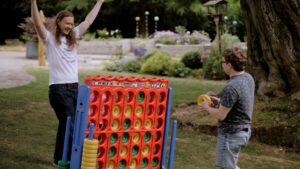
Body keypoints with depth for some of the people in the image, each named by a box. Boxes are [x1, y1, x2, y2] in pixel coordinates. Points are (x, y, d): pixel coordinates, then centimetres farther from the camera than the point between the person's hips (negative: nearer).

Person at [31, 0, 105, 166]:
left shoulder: (72, 37, 14)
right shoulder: (50, 39, -2)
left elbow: (88, 21, 21)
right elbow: (38, 23, -19)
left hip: (74, 88, 6)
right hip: (58, 89, -6)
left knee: (66, 126, 12)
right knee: (70, 127, -7)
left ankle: (59, 159, 23)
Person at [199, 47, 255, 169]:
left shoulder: (231, 87, -27)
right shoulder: (248, 78, 1)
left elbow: (220, 116, -22)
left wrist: (207, 108, -3)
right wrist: (221, 101, 10)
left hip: (230, 134, -9)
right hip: (243, 130, 9)